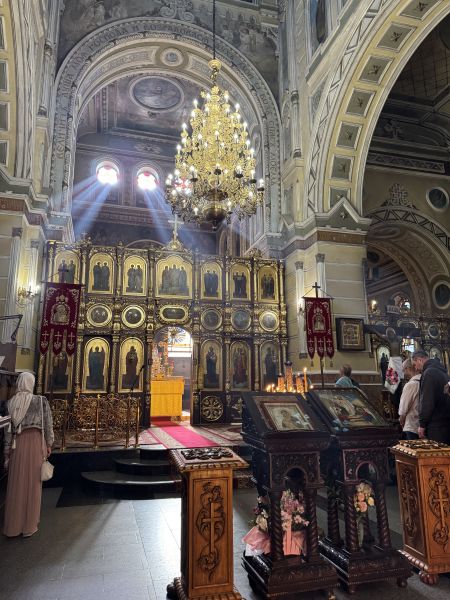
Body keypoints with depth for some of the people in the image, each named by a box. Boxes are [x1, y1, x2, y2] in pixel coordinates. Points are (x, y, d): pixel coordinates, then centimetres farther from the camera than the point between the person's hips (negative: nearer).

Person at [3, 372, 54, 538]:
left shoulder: (10, 403, 1)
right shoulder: (41, 401, -7)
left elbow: (8, 429, 4)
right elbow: (48, 424, -5)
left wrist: (7, 453, 9)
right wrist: (49, 444, 6)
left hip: (17, 445, 3)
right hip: (35, 442, -2)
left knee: (15, 485, 14)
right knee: (32, 485, 9)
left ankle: (12, 527, 24)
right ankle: (29, 526, 18)